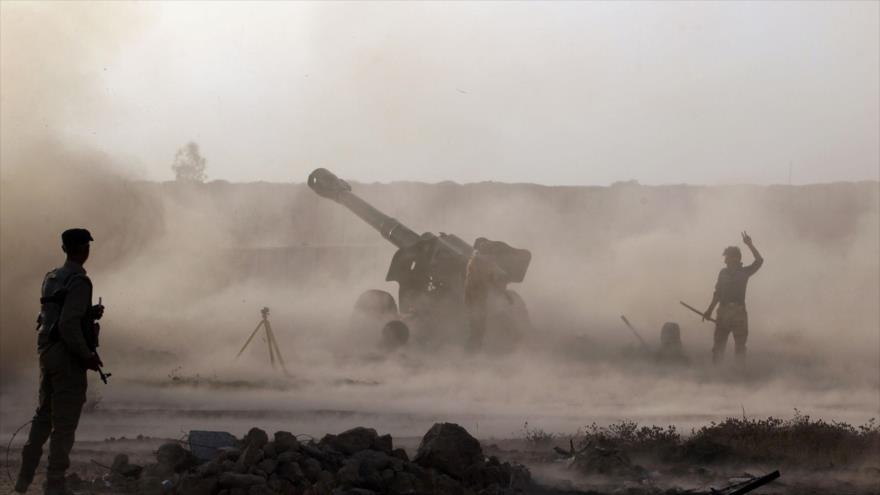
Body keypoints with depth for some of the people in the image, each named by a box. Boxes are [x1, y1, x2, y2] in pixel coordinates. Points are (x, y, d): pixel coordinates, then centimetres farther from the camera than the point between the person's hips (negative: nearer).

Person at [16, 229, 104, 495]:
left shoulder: (51, 278, 12)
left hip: (47, 353, 9)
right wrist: (88, 356, -16)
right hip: (68, 357, -9)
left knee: (44, 415, 19)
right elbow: (69, 325, -24)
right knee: (65, 422, -3)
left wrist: (90, 314, 13)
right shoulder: (79, 281, -15)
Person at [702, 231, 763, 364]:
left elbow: (759, 261, -14)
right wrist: (709, 311, 16)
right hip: (723, 312, 3)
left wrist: (750, 245, -19)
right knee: (718, 345, 3)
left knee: (740, 346, 2)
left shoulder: (744, 272, 1)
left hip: (739, 313, -3)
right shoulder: (723, 272, 10)